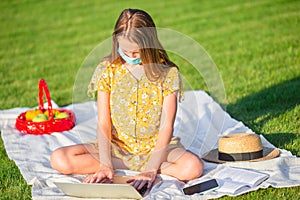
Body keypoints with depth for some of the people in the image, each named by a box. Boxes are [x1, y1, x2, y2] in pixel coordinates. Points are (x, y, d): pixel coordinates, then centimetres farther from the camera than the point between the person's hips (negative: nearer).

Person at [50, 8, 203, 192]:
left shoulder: (168, 73, -11)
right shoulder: (107, 69, -7)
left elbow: (167, 126, -16)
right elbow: (103, 123, -9)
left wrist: (151, 170, -26)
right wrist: (105, 165, -22)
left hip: (156, 147, -2)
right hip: (116, 147, 3)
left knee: (194, 168, -33)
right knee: (59, 159, -20)